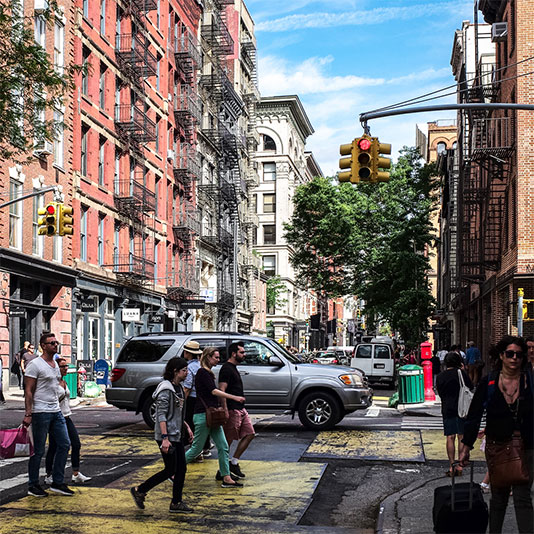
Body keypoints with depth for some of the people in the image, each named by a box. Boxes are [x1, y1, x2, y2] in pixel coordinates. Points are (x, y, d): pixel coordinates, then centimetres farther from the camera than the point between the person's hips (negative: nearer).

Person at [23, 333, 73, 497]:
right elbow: (28, 391, -12)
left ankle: (57, 482, 13)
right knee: (38, 451, -1)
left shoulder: (56, 365, 15)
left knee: (64, 444, 5)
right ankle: (33, 486, 11)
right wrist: (28, 414, -18)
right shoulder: (35, 364, -9)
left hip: (56, 411, 8)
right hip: (41, 412, -8)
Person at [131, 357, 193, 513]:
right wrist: (165, 438, -25)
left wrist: (186, 426, 19)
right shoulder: (166, 389, -18)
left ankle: (176, 503, 15)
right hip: (167, 436, -9)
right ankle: (139, 491, 11)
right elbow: (161, 415, -21)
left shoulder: (178, 387, 11)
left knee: (181, 469, 7)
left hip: (177, 435, 9)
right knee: (170, 470, -2)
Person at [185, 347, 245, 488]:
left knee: (223, 447, 2)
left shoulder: (208, 373, 17)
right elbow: (213, 391, -21)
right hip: (202, 415, -9)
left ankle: (226, 478, 3)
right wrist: (234, 397, -26)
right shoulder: (202, 372, -12)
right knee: (197, 448, -2)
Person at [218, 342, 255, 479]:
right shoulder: (226, 369, -13)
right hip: (232, 411, -10)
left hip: (241, 409, 10)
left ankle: (233, 463, 14)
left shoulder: (233, 368, 18)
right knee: (228, 440, -1)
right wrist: (225, 410, -24)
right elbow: (221, 390, -20)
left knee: (250, 434, 8)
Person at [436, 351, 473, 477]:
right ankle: (460, 466, 4)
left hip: (447, 409, 2)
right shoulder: (461, 373, -6)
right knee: (461, 437, 4)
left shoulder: (440, 376, 4)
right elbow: (470, 388, 3)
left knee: (450, 438, 4)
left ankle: (451, 466, 1)